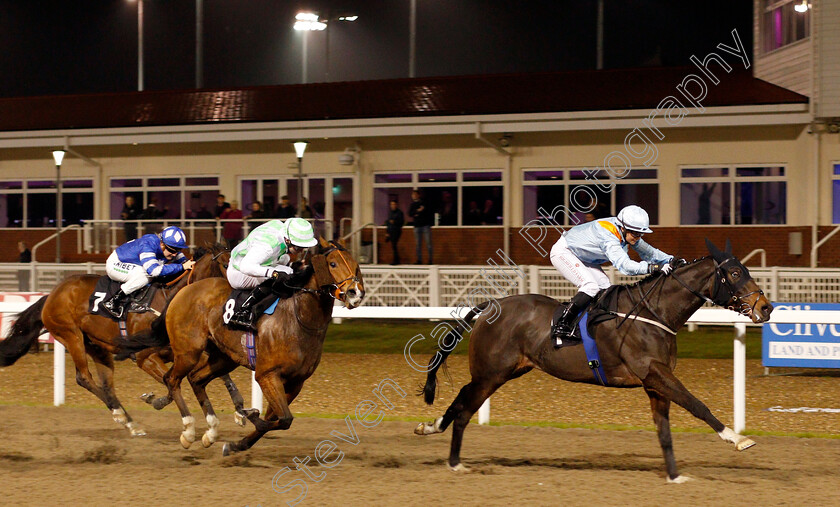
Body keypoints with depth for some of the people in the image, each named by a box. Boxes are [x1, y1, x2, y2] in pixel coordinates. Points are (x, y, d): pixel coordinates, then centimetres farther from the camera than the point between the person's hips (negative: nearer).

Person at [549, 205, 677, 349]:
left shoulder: (628, 233, -10)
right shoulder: (609, 237, -38)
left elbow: (648, 252, 1)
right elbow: (624, 265, -51)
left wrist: (672, 260, -13)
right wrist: (653, 268, -60)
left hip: (582, 258, 10)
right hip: (563, 252, -10)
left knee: (605, 288, -3)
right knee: (590, 287, -26)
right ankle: (560, 327, -21)